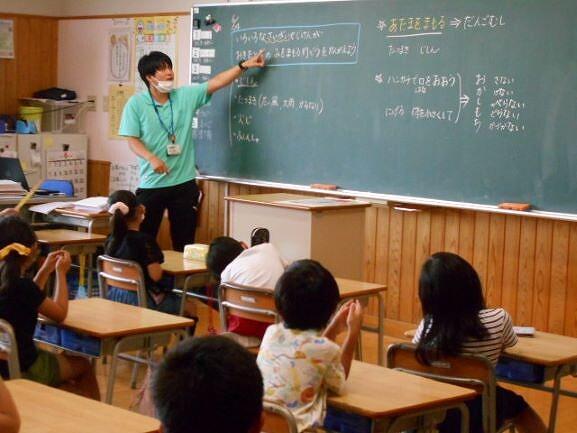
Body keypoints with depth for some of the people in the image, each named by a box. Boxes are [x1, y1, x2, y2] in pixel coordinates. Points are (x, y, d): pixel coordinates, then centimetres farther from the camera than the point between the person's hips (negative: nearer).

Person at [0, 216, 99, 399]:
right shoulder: (21, 285, -24)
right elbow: (60, 313, -9)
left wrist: (45, 270, 16)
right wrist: (61, 272, 1)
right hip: (22, 371, -7)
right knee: (83, 365, 19)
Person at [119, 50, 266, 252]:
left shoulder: (186, 96, 4)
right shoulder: (136, 104, -4)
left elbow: (216, 82, 4)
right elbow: (132, 140, -7)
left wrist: (244, 65, -3)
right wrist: (152, 158, -24)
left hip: (184, 184, 3)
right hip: (151, 184, -3)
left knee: (184, 244, 9)